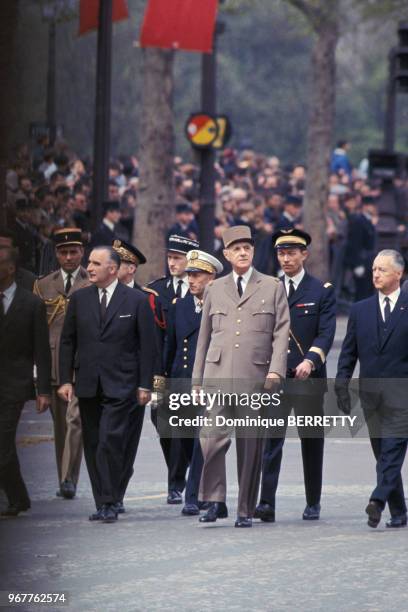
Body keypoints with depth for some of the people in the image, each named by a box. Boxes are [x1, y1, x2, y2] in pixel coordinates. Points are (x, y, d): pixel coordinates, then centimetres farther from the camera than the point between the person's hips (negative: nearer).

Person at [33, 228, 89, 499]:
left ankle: (69, 479, -16)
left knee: (74, 419, -14)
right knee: (60, 423, 9)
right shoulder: (43, 286, 14)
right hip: (53, 362, 4)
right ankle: (64, 479, 17)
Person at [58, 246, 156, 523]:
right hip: (87, 384, 4)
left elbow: (147, 345, 0)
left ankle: (110, 503, -11)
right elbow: (68, 341, 11)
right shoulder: (79, 299, 9)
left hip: (119, 385, -4)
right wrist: (66, 380, 4)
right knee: (93, 446, 6)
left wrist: (145, 385, -4)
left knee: (110, 442, -16)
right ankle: (103, 503, 13)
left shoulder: (137, 301, -1)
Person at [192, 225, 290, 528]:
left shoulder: (273, 287, 9)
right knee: (212, 436, -14)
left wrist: (276, 369, -10)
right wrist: (197, 380, 14)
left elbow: (281, 332, 3)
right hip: (218, 373, 1)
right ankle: (215, 501, -7)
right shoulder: (215, 290, 16)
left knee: (251, 444, 1)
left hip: (256, 376, -1)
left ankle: (246, 511, 8)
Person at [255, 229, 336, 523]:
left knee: (312, 441, 7)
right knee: (271, 439, -10)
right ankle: (267, 503, -17)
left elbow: (326, 333, -7)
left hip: (309, 377, -1)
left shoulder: (322, 291, 2)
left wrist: (310, 360, -23)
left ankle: (313, 503, 19)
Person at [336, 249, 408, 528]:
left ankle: (378, 501, -29)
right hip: (371, 394, 4)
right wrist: (342, 385, 4)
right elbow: (349, 352, 14)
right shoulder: (360, 310, 13)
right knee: (384, 454, 7)